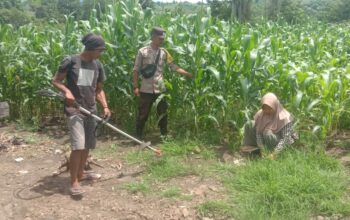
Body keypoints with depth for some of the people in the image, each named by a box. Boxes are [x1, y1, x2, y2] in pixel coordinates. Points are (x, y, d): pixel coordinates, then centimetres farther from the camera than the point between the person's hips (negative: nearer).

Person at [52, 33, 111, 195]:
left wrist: (105, 107, 1)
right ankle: (73, 181, -3)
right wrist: (66, 91, -21)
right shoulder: (70, 61, -9)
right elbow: (56, 81, -3)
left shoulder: (98, 66, 7)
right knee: (78, 146, -14)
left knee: (88, 145, 13)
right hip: (74, 109, -6)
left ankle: (80, 173, 31)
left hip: (91, 110, 6)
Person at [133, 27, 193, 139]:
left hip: (160, 90, 3)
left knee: (163, 114, 11)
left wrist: (189, 74, -9)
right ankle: (138, 137, 19)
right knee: (142, 114, 5)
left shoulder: (164, 52, 3)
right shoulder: (142, 51, -5)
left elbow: (174, 67, 1)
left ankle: (164, 135, 26)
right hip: (146, 90, -3)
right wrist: (136, 86, -7)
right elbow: (136, 70, -2)